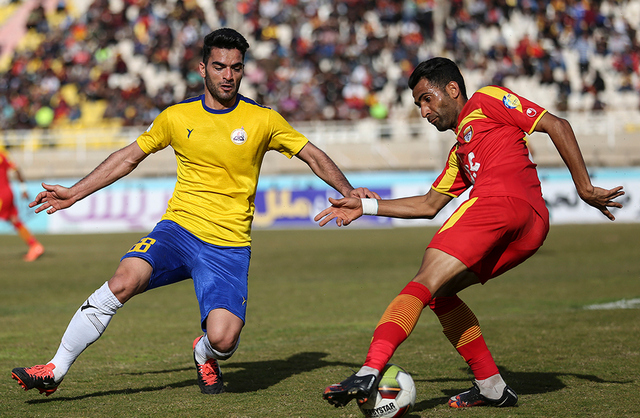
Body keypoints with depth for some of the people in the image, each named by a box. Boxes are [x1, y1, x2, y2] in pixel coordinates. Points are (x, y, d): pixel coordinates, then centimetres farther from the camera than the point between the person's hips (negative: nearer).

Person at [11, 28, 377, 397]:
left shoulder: (263, 120, 1)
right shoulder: (177, 117, 6)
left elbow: (314, 156, 9)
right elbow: (129, 157, 18)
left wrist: (348, 191, -6)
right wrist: (73, 194, 18)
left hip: (230, 245, -1)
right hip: (178, 229, 1)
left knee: (223, 339, -22)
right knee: (123, 283, -28)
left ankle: (205, 355, 19)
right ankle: (55, 372, -16)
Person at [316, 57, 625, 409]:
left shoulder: (486, 100, 15)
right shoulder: (459, 152, 38)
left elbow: (557, 126, 7)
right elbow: (429, 205, 39)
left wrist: (584, 188, 0)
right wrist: (365, 206, 34)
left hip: (502, 200, -8)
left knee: (425, 283, -15)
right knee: (437, 292, 15)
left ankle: (370, 371, -30)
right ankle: (492, 387, 8)